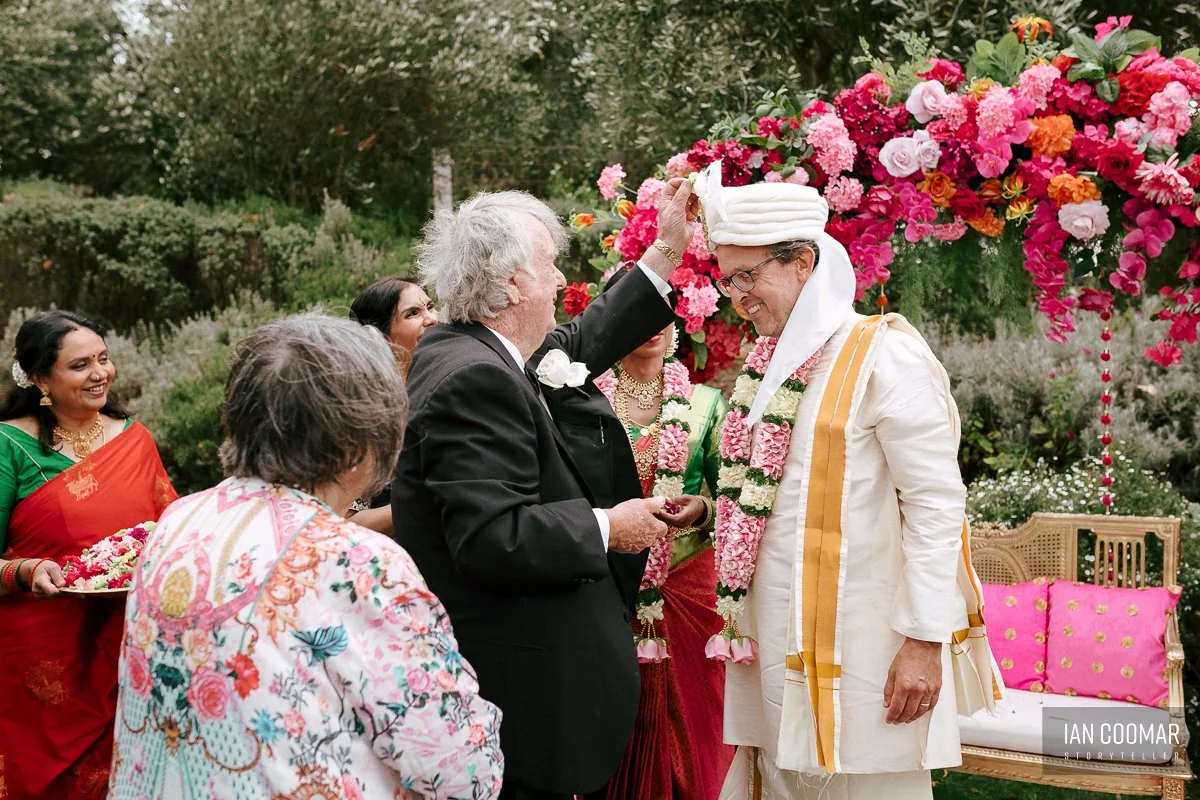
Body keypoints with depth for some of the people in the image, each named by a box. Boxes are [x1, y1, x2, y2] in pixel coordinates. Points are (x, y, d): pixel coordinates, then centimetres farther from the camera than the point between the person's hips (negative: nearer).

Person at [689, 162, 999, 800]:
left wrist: (925, 640, -16)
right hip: (775, 642, 7)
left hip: (860, 645, -7)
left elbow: (937, 502, -14)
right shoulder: (769, 363, 12)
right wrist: (708, 506, 4)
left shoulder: (883, 354, -10)